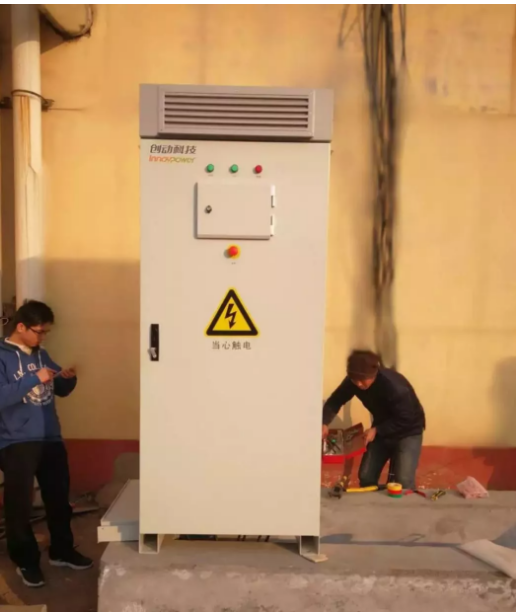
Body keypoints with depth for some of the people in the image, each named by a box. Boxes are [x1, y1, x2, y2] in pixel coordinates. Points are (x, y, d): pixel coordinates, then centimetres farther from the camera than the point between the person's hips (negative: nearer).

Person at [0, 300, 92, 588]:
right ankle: (26, 562, 21)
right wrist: (35, 379, -28)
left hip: (51, 438, 6)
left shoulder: (42, 355, 10)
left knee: (59, 498, 15)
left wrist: (69, 378, -5)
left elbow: (61, 390, 16)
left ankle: (62, 551, 31)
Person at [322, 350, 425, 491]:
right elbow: (335, 401, -7)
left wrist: (376, 430, -29)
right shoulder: (353, 381, -18)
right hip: (382, 429, 6)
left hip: (408, 431, -5)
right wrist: (324, 423, -24)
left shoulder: (395, 387, -35)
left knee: (403, 481, -16)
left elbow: (405, 420, -26)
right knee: (366, 476, 2)